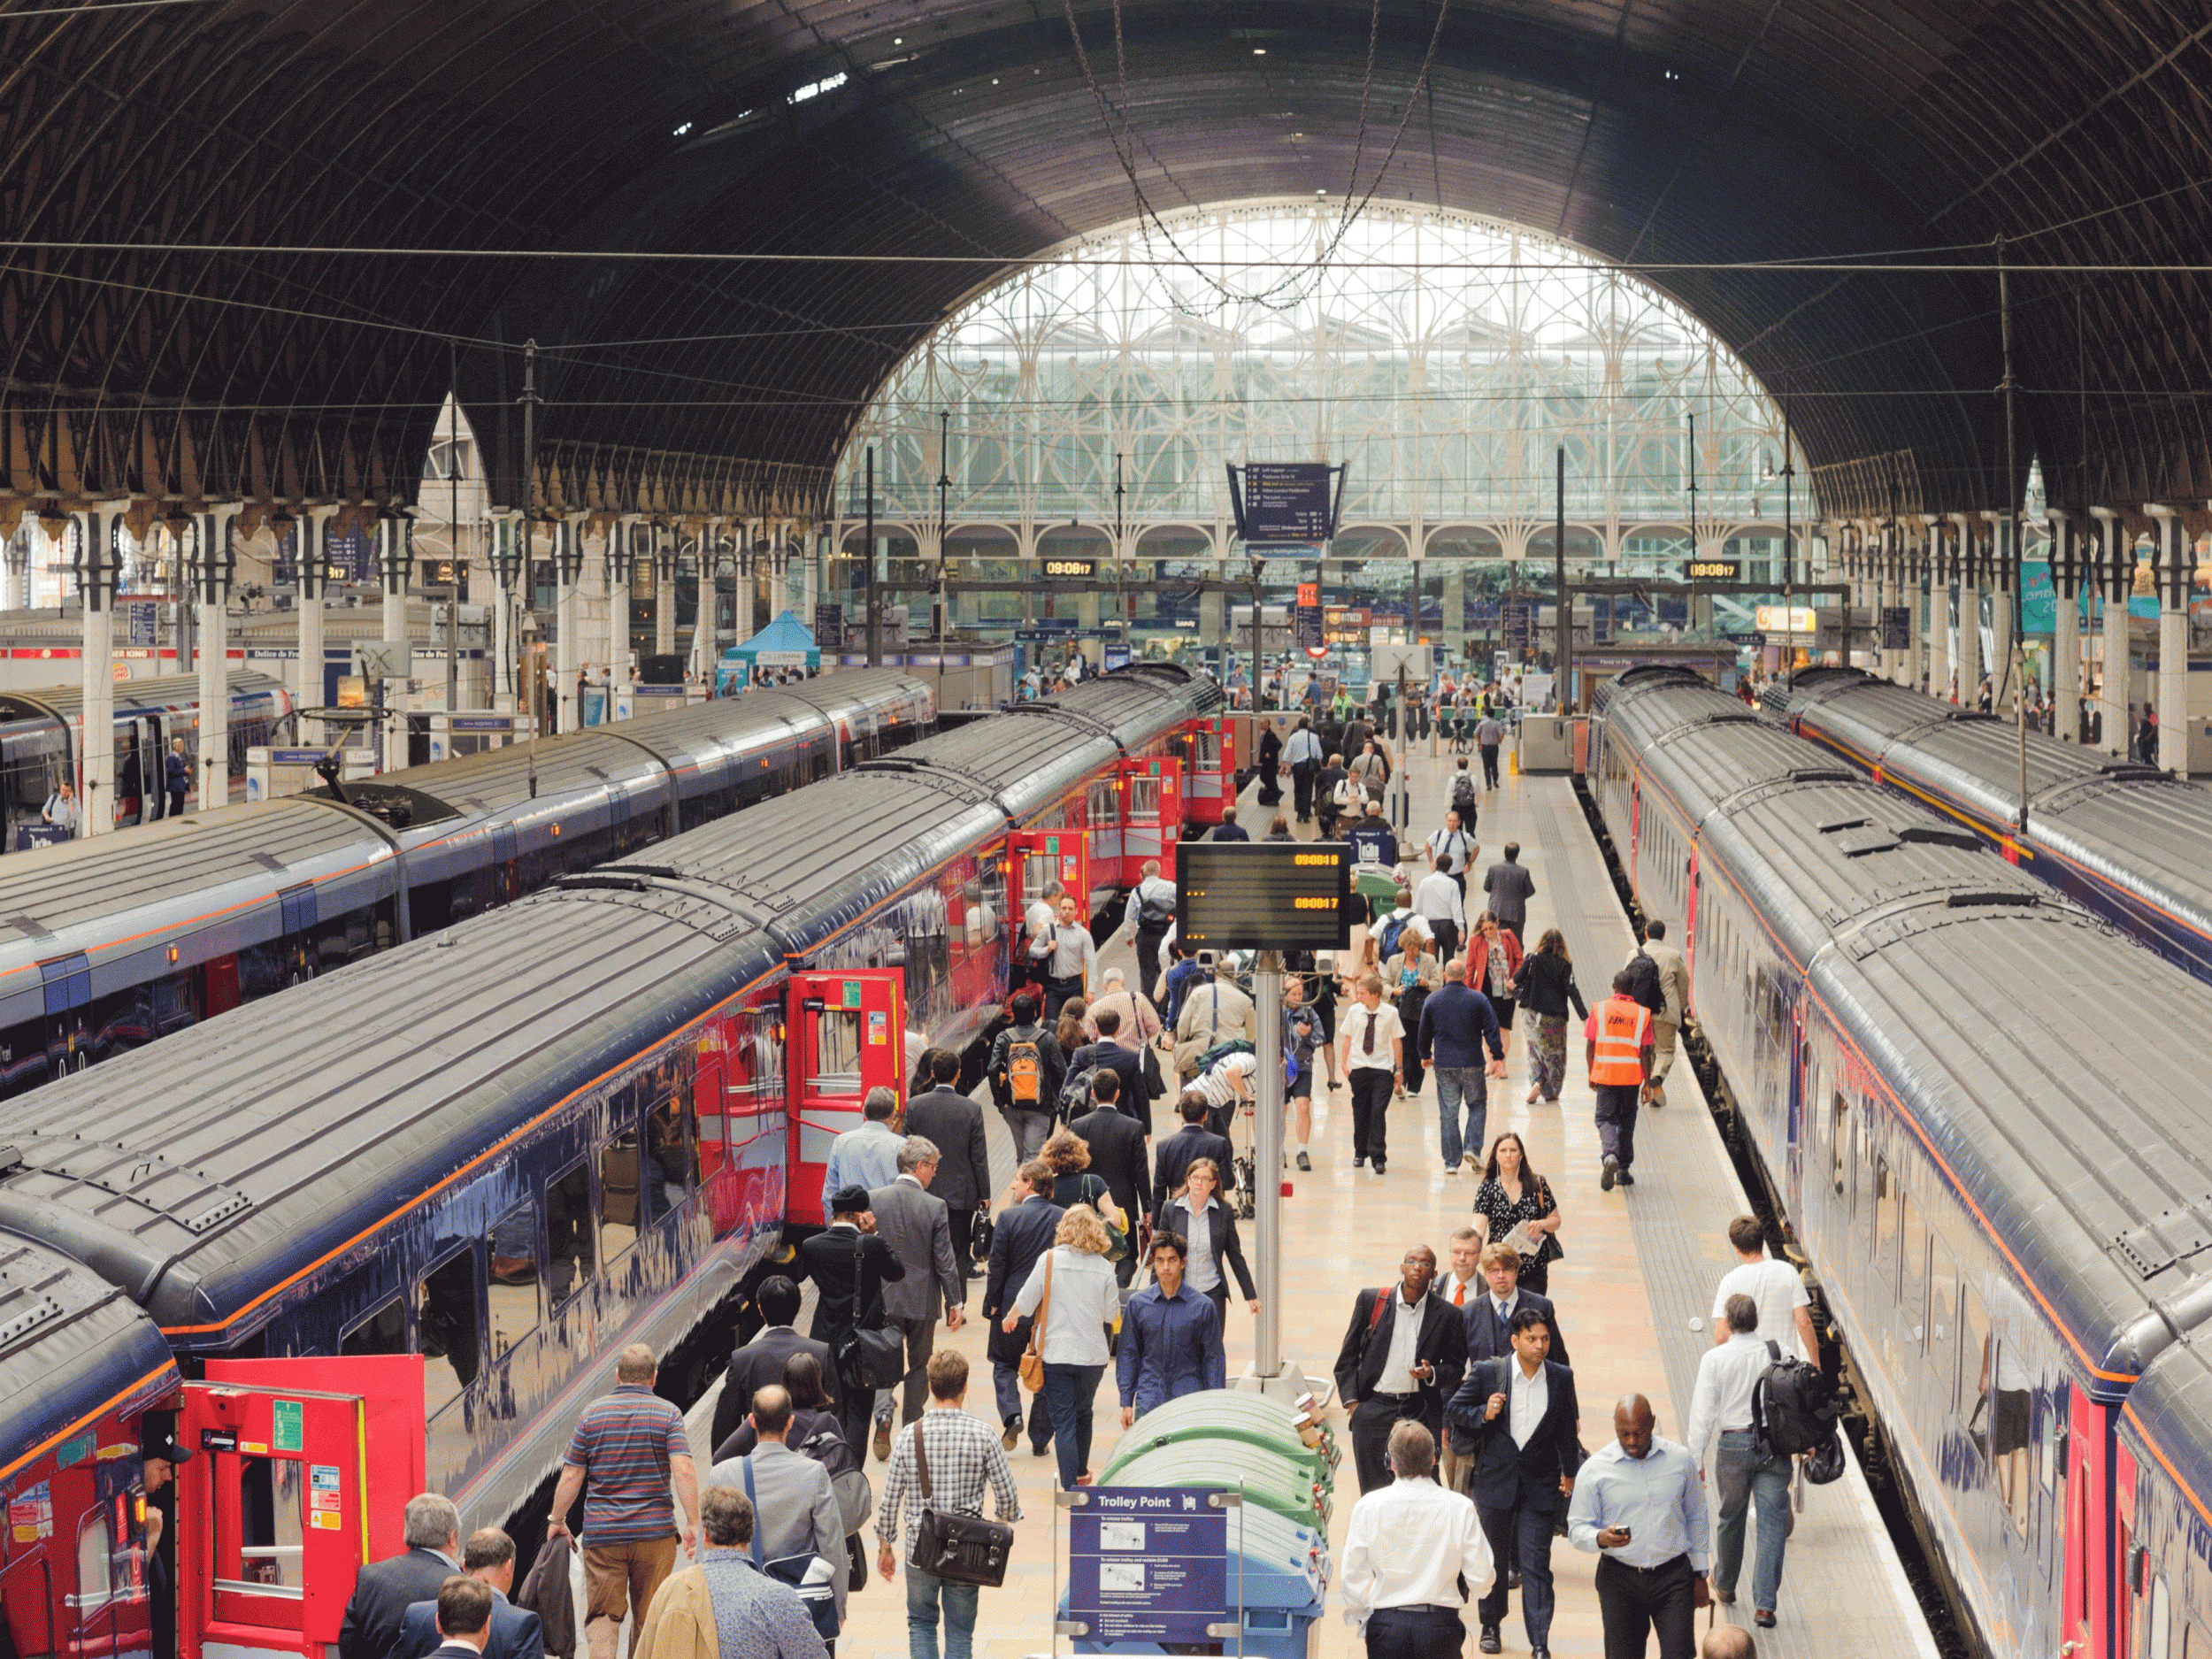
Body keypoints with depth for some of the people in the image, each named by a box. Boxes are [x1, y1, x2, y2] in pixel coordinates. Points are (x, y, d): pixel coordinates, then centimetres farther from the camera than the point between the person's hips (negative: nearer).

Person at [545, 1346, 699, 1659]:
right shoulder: (668, 1413, -1)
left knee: (603, 1613, 1)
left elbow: (571, 1476, 3)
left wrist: (557, 1521, 15)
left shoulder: (593, 1413, 3)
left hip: (602, 1533, 0)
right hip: (655, 1532, 0)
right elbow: (683, 1471, -12)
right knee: (650, 1616, 11)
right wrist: (693, 1523, -8)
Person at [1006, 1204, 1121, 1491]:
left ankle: (1071, 1486, -6)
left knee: (1063, 1421, 0)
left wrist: (1010, 1317, 18)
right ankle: (1081, 1472, 38)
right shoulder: (1104, 1268, -6)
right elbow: (1112, 1315, 1)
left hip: (1056, 1355, -2)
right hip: (1092, 1354, 2)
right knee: (1083, 1413, 23)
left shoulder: (1050, 1260, -9)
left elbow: (1026, 1300, -3)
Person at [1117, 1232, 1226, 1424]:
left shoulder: (1203, 1306, 3)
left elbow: (1214, 1358, 7)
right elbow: (1127, 1354, 12)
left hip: (1190, 1402, -1)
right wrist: (1126, 1403, 8)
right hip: (1148, 1400, 1)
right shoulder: (1137, 1304, 7)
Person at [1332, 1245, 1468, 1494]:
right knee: (1373, 1494, 0)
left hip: (1420, 1413, 0)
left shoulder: (1447, 1315, 3)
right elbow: (1348, 1356, 10)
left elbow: (1456, 1367, 11)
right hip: (1373, 1412, 0)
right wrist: (1351, 1400, 1)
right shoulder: (1370, 1301, 4)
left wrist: (1431, 1375, -10)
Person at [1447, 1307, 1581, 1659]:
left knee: (1536, 1564, -6)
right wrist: (1483, 1414, -17)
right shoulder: (1487, 1373, -6)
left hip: (1541, 1484, 0)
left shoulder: (1561, 1377, 0)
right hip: (1495, 1479, 0)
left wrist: (1569, 1471, 19)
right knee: (1494, 1558, 14)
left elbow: (1567, 1428, 13)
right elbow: (1453, 1410, 1)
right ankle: (1491, 1626, 34)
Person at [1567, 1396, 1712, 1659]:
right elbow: (1577, 1529, 1)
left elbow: (1696, 1518, 15)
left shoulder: (1681, 1460, 4)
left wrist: (1699, 1575, 15)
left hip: (1674, 1577, 0)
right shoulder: (1595, 1468, -1)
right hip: (1620, 1580, 0)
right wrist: (1600, 1539, -22)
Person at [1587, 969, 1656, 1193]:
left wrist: (1591, 1074, 12)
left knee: (1606, 1118, 3)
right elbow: (1645, 1052, -3)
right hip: (1632, 1077, 1)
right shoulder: (1642, 1014, -2)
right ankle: (1623, 1169, 19)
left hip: (1605, 1074, -1)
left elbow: (1589, 1046, 0)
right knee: (1627, 1120, 16)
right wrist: (1647, 1082, 4)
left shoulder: (1599, 1009, -1)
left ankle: (1611, 1154, -25)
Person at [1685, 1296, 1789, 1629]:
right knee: (1772, 1522, 2)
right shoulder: (1779, 1353, -2)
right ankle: (1765, 1604, -5)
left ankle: (1725, 1586, 40)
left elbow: (1703, 1412, -6)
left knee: (1732, 1517, 19)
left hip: (1733, 1444, 0)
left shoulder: (1714, 1359, -7)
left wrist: (1695, 1458, 0)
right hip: (1775, 1445, 0)